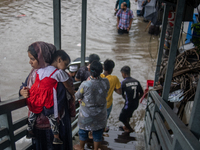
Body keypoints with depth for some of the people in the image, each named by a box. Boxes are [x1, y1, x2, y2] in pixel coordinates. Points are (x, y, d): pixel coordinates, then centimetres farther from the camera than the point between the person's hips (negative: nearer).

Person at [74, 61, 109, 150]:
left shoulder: (85, 85, -27)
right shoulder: (106, 82, -19)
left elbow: (77, 96, -12)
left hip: (87, 114, -2)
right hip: (100, 114, 2)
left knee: (83, 130, 23)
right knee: (98, 133, 21)